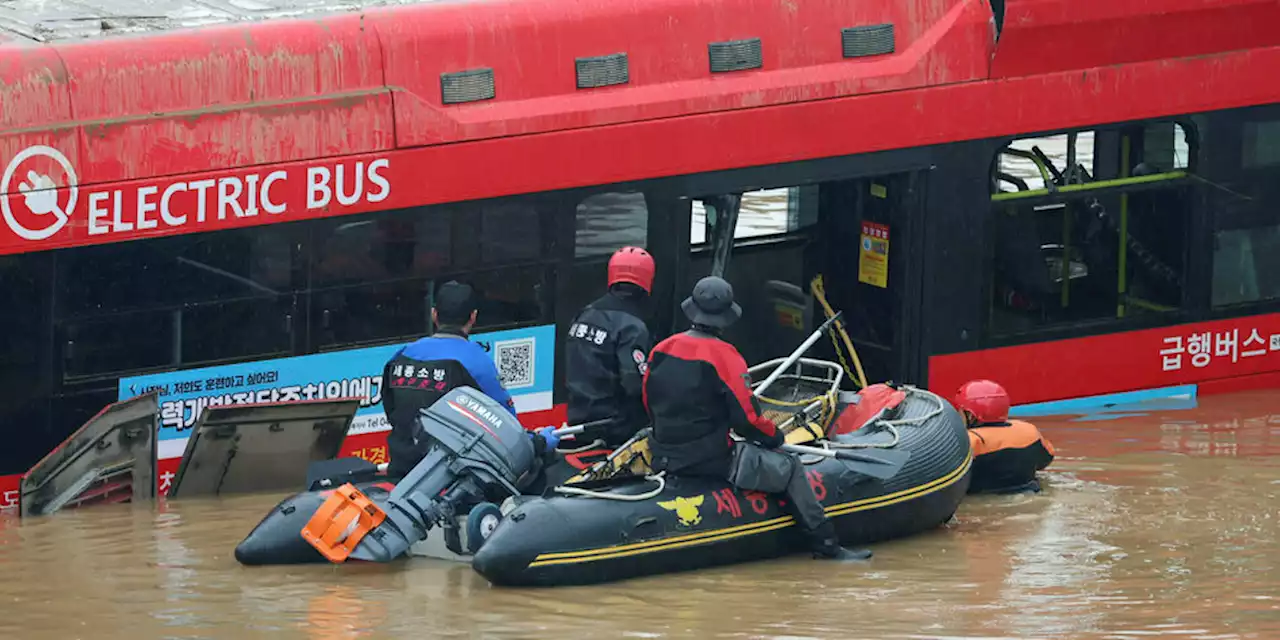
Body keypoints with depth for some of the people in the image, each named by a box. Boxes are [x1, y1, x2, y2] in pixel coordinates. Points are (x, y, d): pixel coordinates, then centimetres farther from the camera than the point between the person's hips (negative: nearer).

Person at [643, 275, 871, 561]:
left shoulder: (661, 351, 0)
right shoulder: (723, 356, -18)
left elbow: (649, 405, 13)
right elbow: (747, 418, -16)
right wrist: (775, 436, 4)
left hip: (665, 459, 7)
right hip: (711, 459, -7)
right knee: (790, 469, 5)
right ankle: (826, 545, 7)